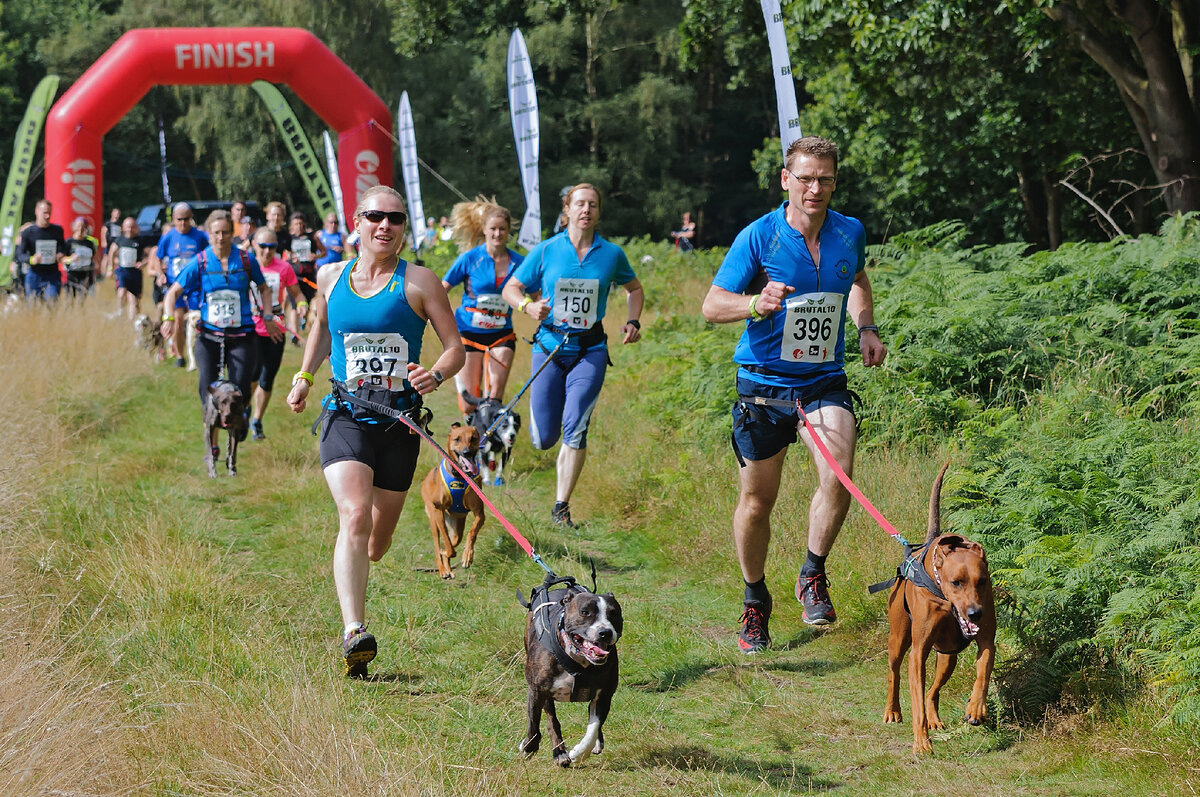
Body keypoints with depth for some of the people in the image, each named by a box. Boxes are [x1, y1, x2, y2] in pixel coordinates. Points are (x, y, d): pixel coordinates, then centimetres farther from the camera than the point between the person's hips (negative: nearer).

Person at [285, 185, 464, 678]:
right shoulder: (330, 278, 8)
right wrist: (303, 378, 14)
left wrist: (435, 375, -22)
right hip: (345, 416, 0)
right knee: (354, 516, -22)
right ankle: (354, 633, -31)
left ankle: (351, 576, 49)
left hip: (399, 419, 0)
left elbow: (456, 347, -1)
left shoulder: (419, 282, -1)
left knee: (381, 528, 13)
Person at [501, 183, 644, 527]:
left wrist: (633, 321, 4)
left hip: (590, 350, 0)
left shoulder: (611, 254, 2)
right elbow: (511, 288, 4)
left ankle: (561, 506, -4)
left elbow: (634, 288, 20)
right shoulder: (546, 251, -2)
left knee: (575, 429, -14)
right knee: (544, 439, 2)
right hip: (549, 345, 0)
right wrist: (529, 306, -17)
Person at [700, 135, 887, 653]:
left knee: (838, 476, -24)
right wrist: (756, 304, -29)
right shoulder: (758, 238, -11)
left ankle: (813, 575, -2)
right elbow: (712, 305, -9)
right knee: (757, 501, 6)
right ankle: (755, 600, 28)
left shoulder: (850, 234, 0)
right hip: (763, 382, -1)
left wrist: (867, 328, 6)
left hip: (824, 382, 2)